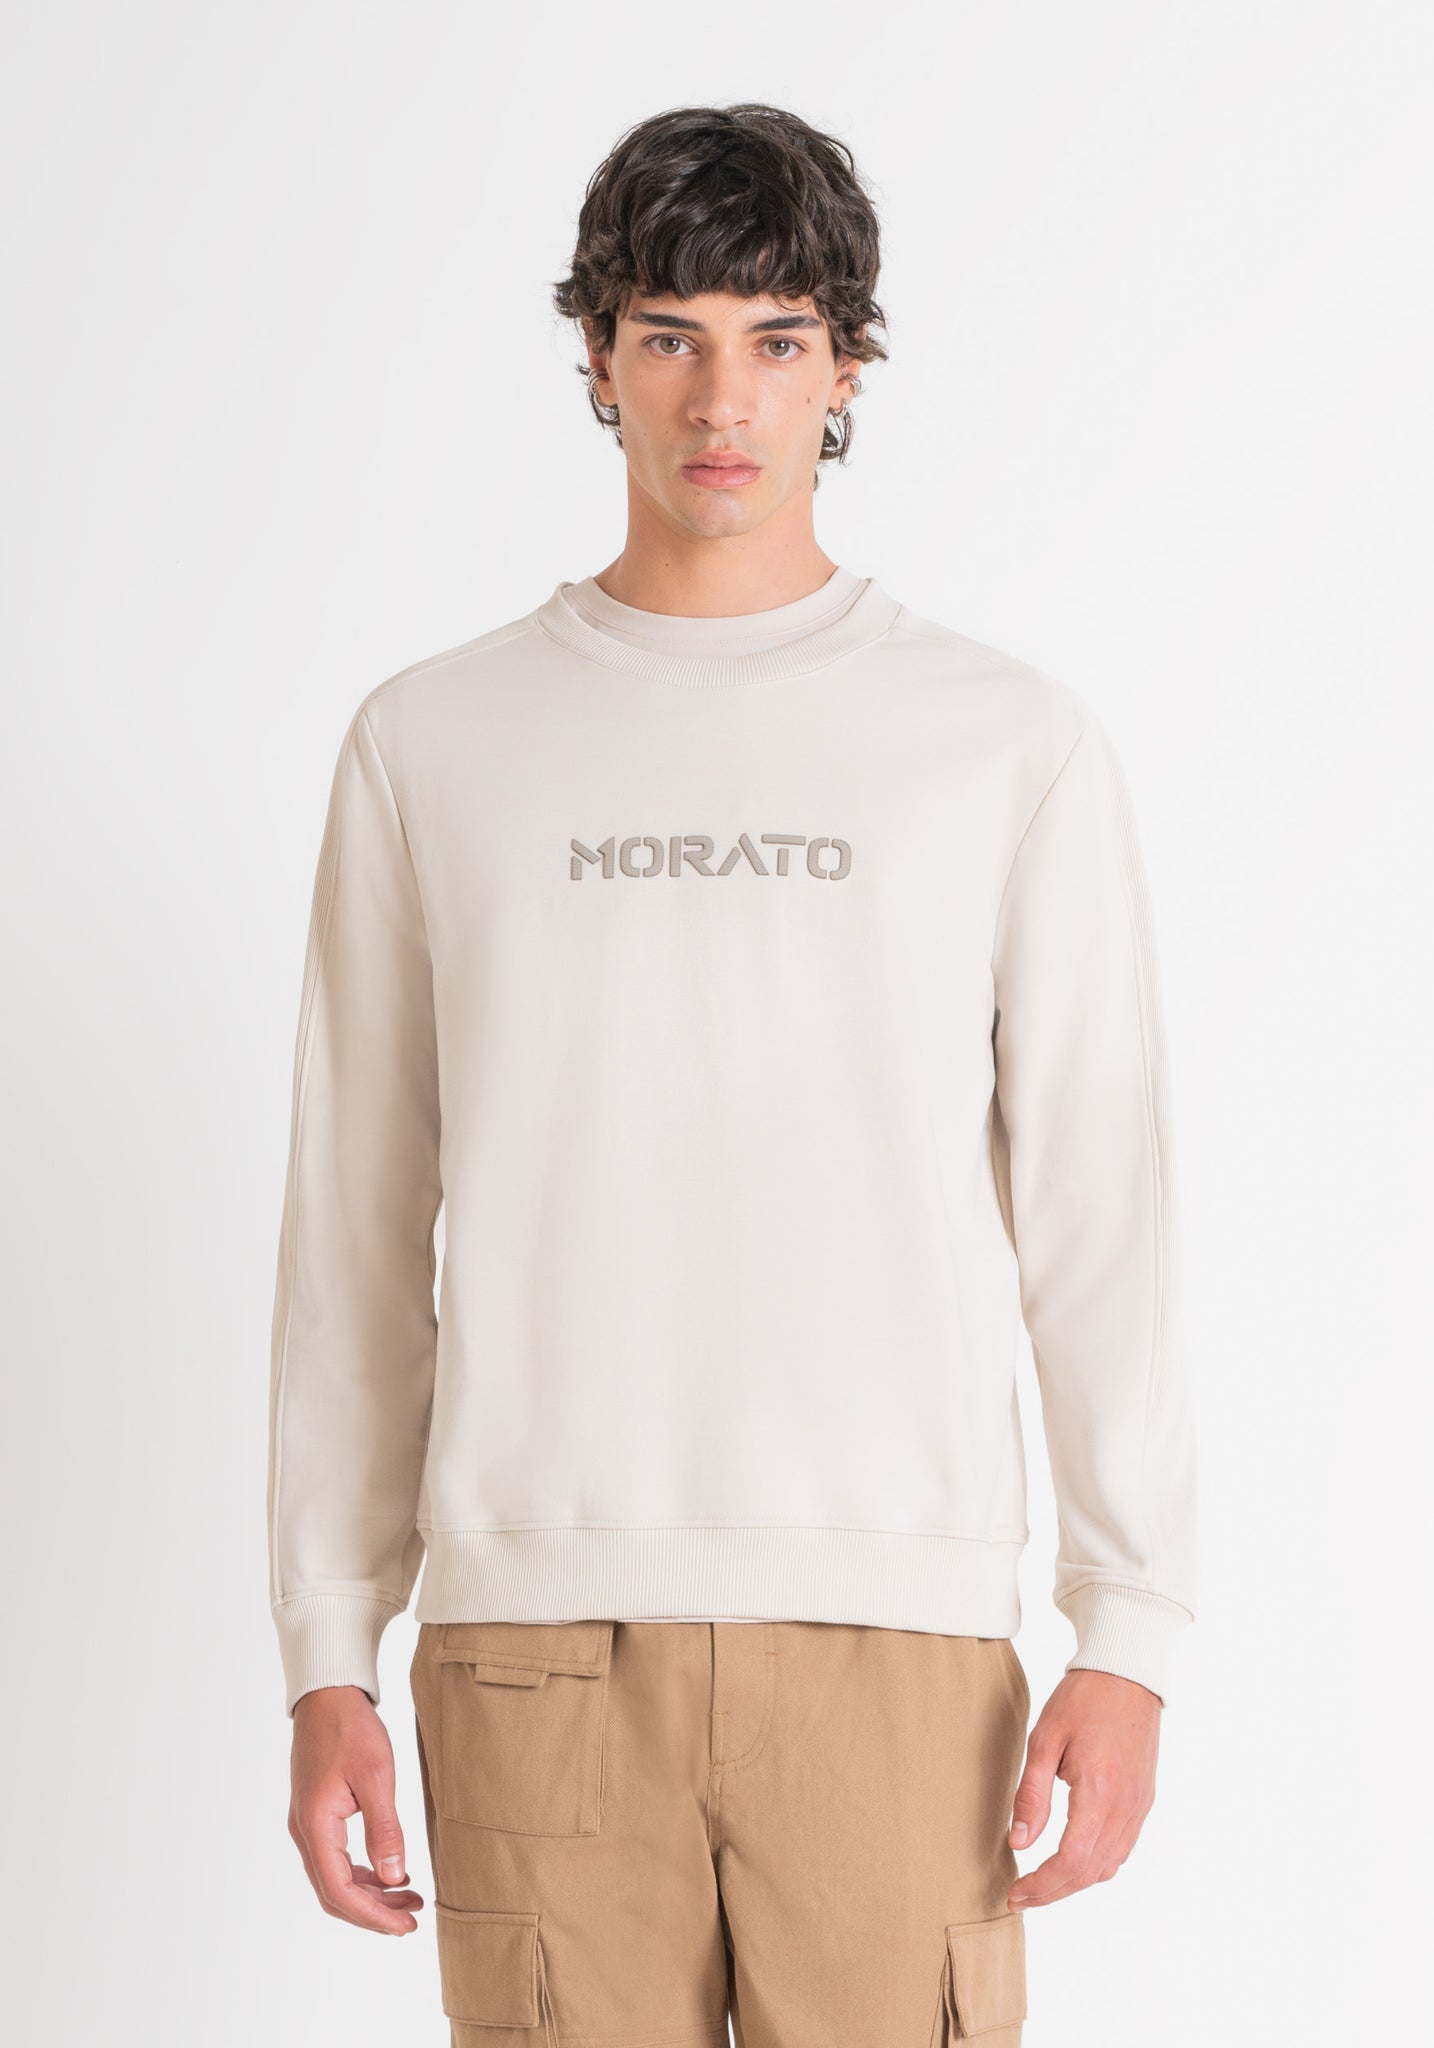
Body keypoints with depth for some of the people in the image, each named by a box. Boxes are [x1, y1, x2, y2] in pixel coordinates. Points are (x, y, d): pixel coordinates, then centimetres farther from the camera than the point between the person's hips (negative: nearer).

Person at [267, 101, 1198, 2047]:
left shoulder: (1015, 746, 5)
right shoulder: (435, 745, 8)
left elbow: (1099, 1212, 3)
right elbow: (356, 1233, 9)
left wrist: (1130, 1639, -4)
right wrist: (327, 1660, 5)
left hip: (896, 1623, -1)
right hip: (538, 1623, 1)